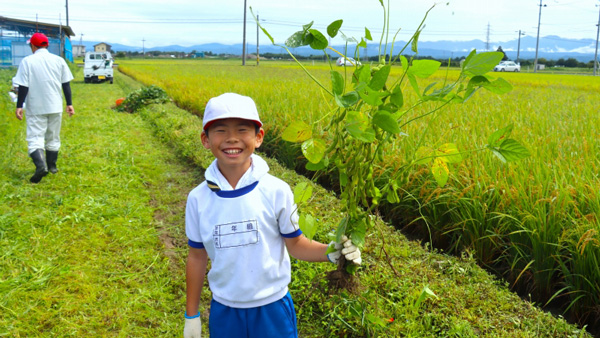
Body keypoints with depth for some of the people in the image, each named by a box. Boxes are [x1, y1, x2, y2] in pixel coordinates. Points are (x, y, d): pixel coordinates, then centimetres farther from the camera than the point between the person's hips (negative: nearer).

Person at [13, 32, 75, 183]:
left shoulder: (27, 61, -7)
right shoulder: (58, 60, 2)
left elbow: (23, 86, -10)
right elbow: (66, 84, 4)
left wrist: (19, 106, -6)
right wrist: (69, 103, 10)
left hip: (35, 108, -3)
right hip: (55, 107, 3)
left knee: (35, 138, -2)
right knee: (53, 138, 16)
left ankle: (40, 165, -22)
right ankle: (51, 166, 25)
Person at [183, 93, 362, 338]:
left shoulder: (277, 191, -15)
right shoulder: (198, 199, -9)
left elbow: (294, 244, -5)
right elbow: (197, 256, 2)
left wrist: (331, 252, -24)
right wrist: (191, 316, 9)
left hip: (273, 308, -1)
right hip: (223, 312, 2)